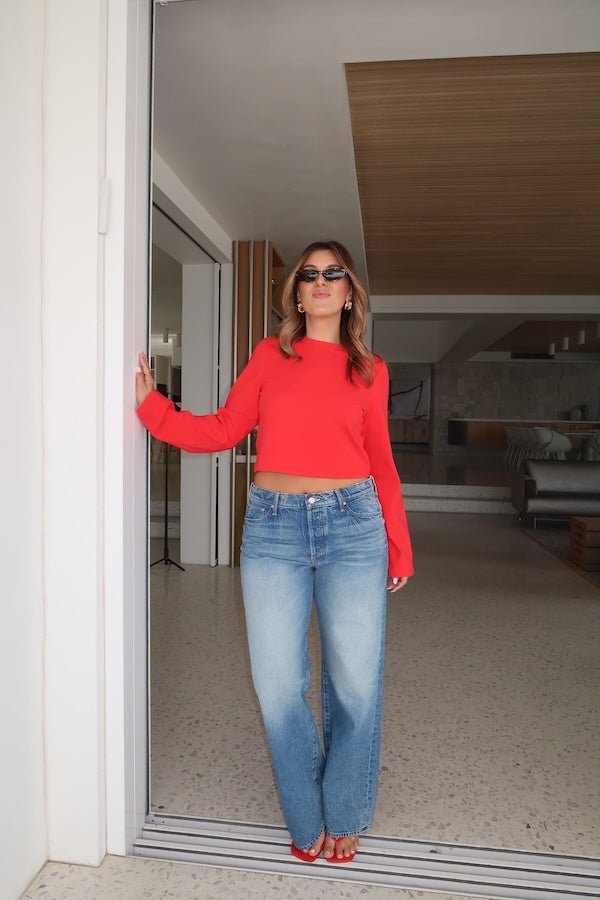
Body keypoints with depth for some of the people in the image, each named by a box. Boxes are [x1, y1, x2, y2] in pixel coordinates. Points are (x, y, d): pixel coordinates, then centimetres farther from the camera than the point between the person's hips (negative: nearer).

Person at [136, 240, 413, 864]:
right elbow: (223, 430, 6)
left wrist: (399, 547, 9)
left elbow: (381, 462, 10)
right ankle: (308, 822, 30)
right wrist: (151, 404, -1)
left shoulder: (369, 370, 10)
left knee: (354, 686, 5)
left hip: (352, 524, 0)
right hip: (273, 526, 0)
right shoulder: (270, 355, 10)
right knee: (278, 687, 3)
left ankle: (345, 819, 32)